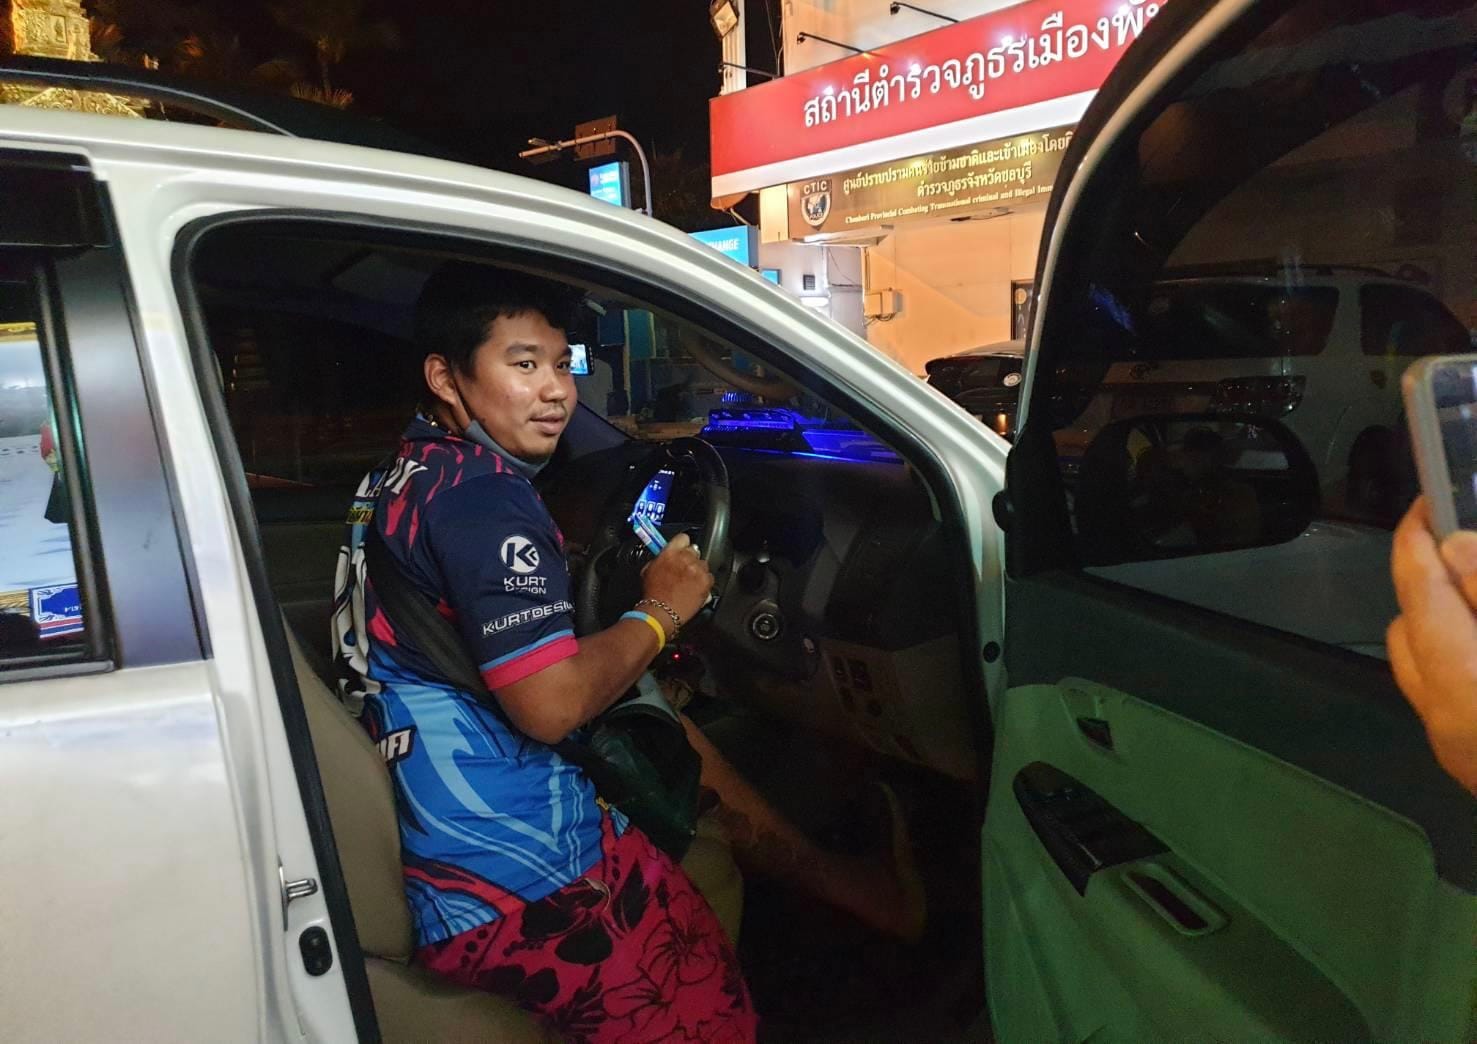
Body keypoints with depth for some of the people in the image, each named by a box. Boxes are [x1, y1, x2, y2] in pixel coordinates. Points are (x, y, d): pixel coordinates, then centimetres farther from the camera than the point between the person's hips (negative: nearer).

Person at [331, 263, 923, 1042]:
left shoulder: (406, 478, 9)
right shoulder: (479, 491, -22)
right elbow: (551, 705, -28)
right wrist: (659, 614, -11)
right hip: (514, 886, -11)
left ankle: (845, 882, 29)